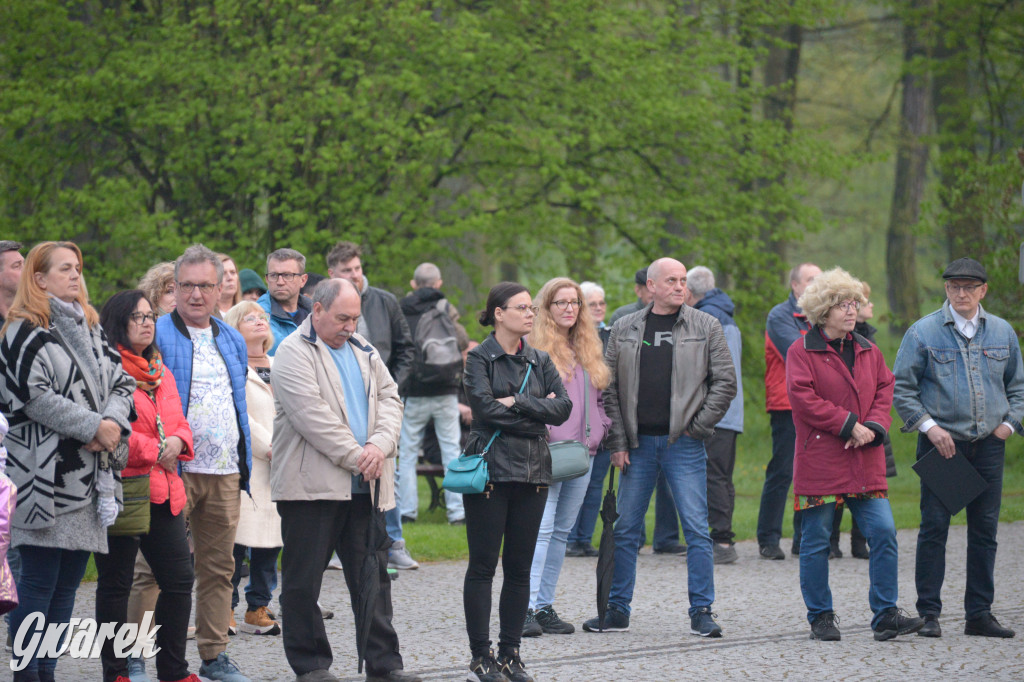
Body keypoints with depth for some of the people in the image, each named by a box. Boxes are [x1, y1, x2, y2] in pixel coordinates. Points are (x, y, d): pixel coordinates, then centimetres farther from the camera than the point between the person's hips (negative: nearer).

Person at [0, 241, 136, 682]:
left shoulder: (89, 328, 20)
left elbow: (121, 382, 14)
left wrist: (113, 422, -7)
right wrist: (94, 426, -16)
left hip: (88, 475, 8)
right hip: (45, 475, -8)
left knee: (67, 582, 8)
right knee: (38, 580, -7)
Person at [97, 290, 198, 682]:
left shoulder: (160, 374, 19)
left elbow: (179, 423, 20)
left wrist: (177, 441, -3)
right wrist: (154, 450, -14)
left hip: (164, 490, 8)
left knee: (179, 580, 7)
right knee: (116, 583, 1)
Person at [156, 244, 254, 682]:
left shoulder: (232, 341, 17)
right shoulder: (156, 336, -3)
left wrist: (246, 460, 18)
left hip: (224, 473, 6)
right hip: (173, 470, -6)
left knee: (219, 566, 9)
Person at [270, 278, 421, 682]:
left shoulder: (363, 351, 17)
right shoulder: (294, 353, -7)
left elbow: (389, 397, 10)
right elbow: (313, 417, -16)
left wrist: (380, 445, -8)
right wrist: (356, 457, -15)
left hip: (362, 485, 6)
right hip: (311, 484, -6)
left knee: (373, 575, 7)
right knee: (303, 581, 0)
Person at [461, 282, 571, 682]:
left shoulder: (540, 361, 13)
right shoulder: (479, 359, -1)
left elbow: (563, 407, 0)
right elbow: (485, 408, -15)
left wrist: (517, 402, -12)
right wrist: (537, 413, -8)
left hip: (533, 473, 5)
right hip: (490, 471, -5)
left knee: (520, 567, 6)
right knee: (483, 566, -3)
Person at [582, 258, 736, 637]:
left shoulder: (706, 328, 3)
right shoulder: (625, 330, 8)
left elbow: (725, 382, 3)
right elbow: (610, 389, 9)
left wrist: (697, 426, -5)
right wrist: (617, 442, 1)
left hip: (684, 445, -2)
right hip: (638, 445, 2)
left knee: (696, 530, -5)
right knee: (625, 530, 6)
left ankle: (701, 612, 0)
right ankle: (617, 611, 14)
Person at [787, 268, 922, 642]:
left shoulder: (868, 351, 15)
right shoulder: (801, 351, -3)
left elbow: (885, 390, 13)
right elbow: (803, 397, -12)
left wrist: (873, 428, -7)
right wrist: (849, 425, -13)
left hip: (864, 463, 4)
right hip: (819, 461, -4)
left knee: (883, 532, -5)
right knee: (816, 541, 1)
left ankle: (885, 614, 0)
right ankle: (821, 617, 13)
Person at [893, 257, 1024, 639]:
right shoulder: (923, 332, -2)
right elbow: (902, 388, -1)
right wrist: (929, 426, -11)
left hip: (988, 444, 3)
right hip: (941, 442, -3)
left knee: (984, 529, 5)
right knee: (934, 528, -4)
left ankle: (979, 614, 12)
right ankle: (929, 614, 1)